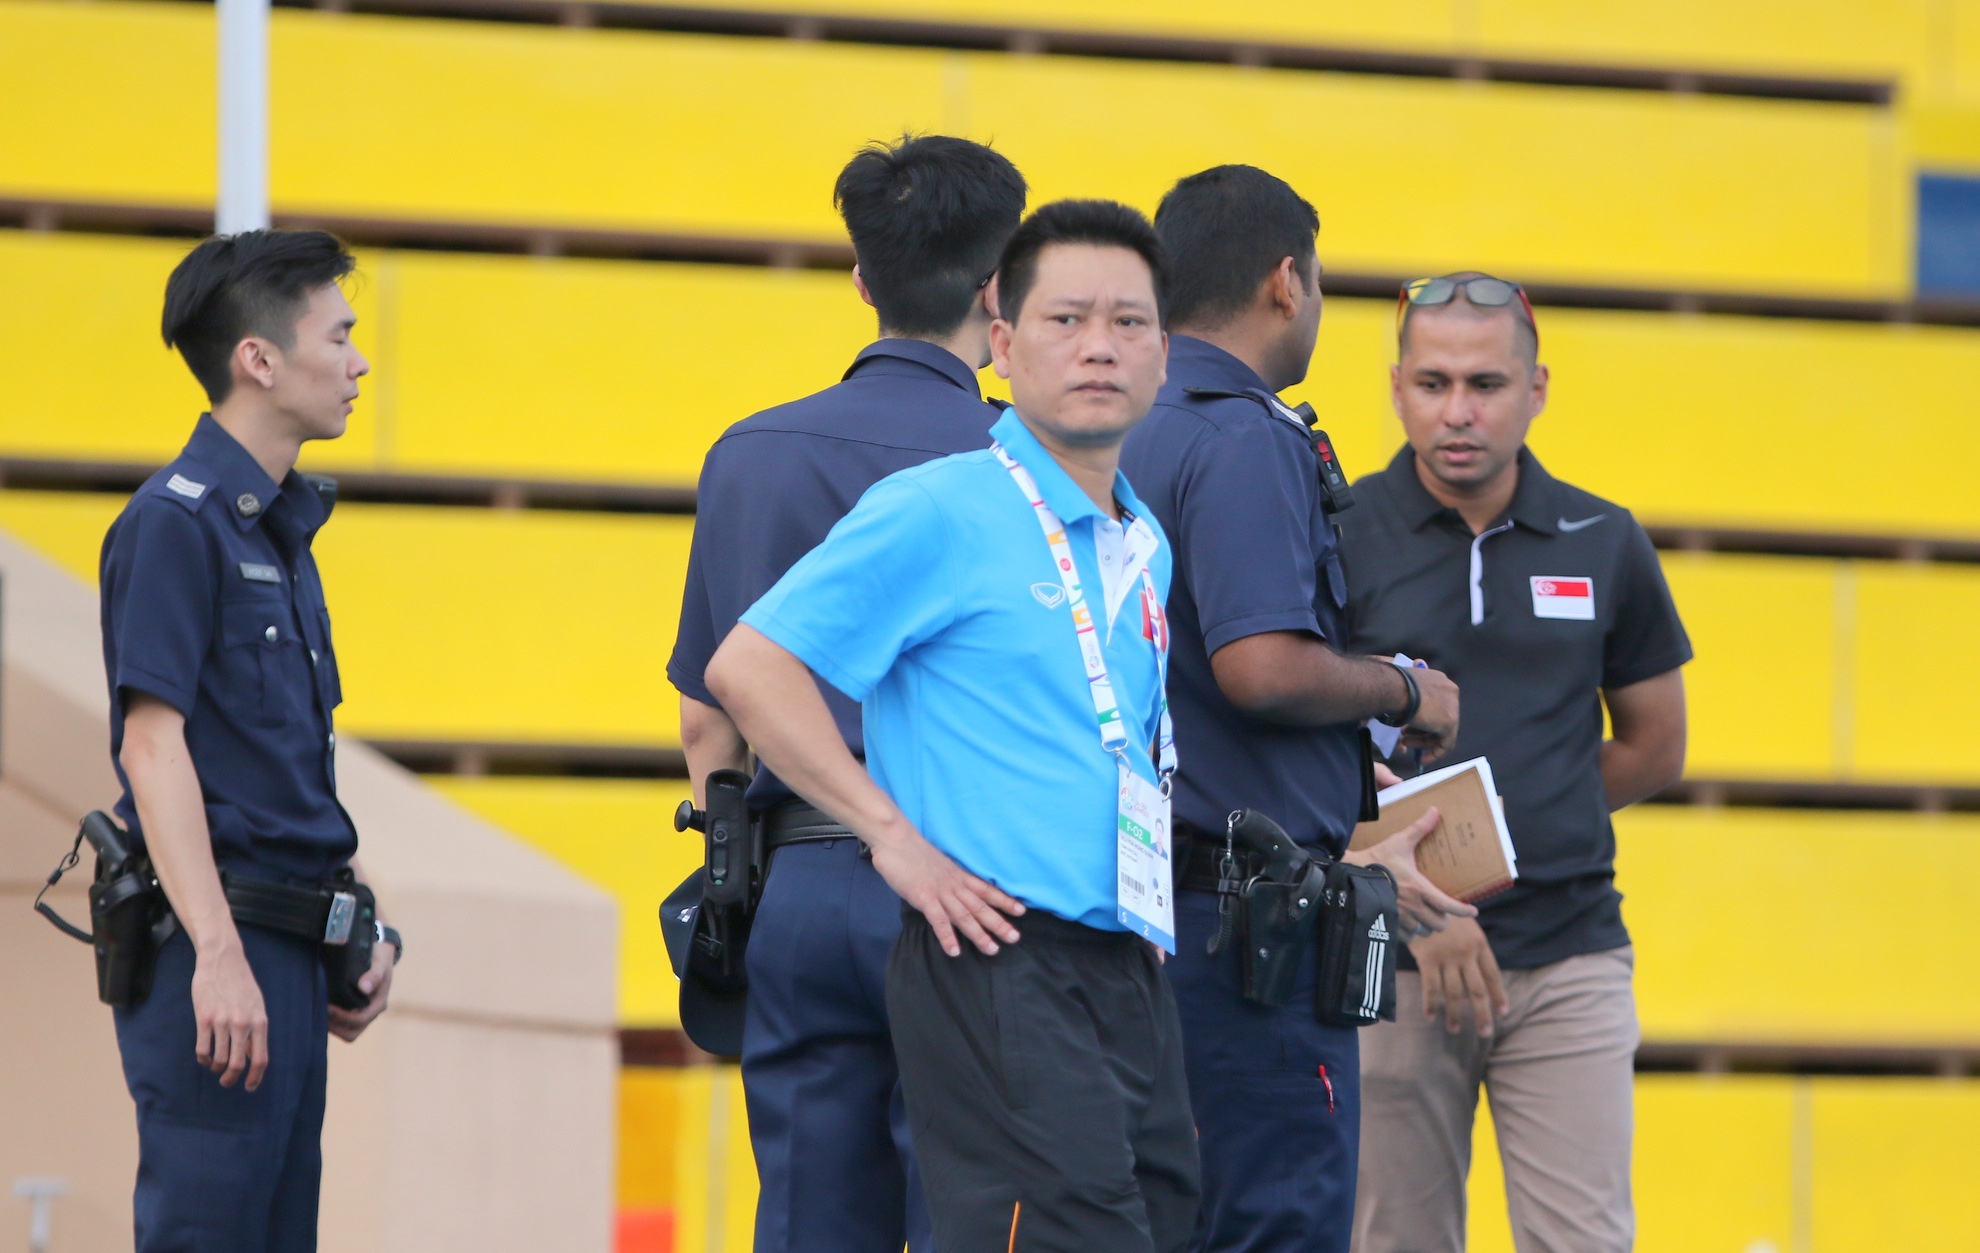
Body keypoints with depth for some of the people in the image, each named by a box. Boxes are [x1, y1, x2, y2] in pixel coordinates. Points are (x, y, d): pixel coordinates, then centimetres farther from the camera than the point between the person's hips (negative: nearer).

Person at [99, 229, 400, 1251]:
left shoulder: (280, 528, 18)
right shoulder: (176, 522, -10)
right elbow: (152, 745, -17)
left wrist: (356, 931, 17)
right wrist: (217, 954, -23)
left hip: (291, 953, 9)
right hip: (218, 946, -9)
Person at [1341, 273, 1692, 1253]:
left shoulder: (1604, 546, 8)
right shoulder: (1338, 537, -1)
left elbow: (1654, 750, 17)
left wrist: (1510, 815, 7)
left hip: (1570, 955, 2)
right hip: (1391, 961, -1)